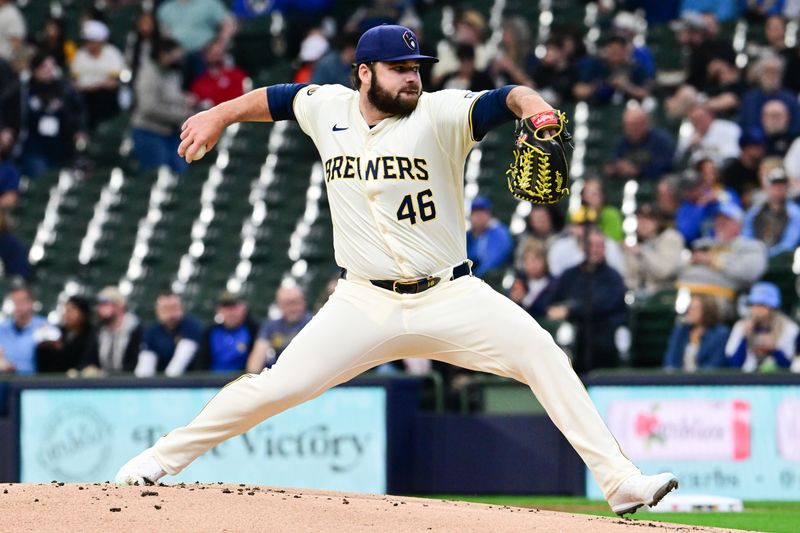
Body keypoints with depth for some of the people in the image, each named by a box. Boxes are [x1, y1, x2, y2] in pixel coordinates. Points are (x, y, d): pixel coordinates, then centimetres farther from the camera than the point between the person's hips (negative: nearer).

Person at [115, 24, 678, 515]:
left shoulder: (440, 114, -8)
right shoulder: (328, 109, 2)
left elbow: (502, 100, -25)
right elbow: (279, 97, 23)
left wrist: (529, 103, -46)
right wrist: (218, 116, 25)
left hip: (451, 298, -1)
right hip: (366, 304, 1)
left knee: (541, 354, -18)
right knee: (275, 387, -6)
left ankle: (620, 481, -14)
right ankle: (162, 458, 11)